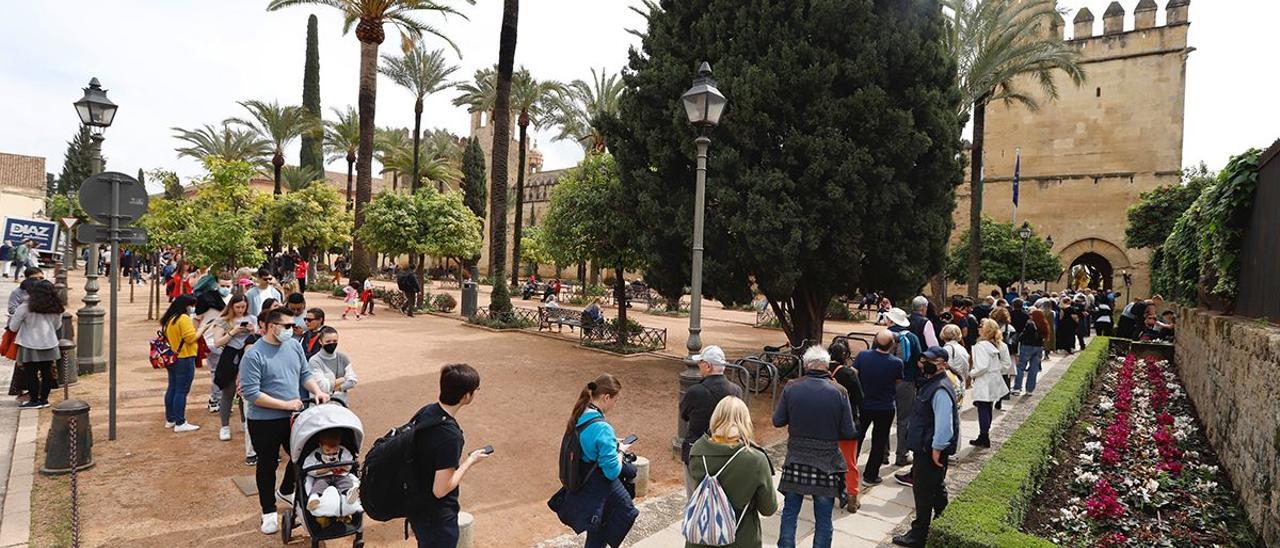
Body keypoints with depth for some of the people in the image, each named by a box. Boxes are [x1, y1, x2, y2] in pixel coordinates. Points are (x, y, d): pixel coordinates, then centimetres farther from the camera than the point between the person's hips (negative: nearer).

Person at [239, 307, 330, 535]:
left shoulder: (294, 345, 1)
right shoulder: (253, 355, -18)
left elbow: (305, 374, 10)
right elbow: (251, 393, -21)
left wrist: (317, 391, -9)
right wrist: (285, 404, -21)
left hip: (294, 417, 6)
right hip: (265, 422, -5)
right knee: (267, 466, 11)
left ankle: (286, 491, 45)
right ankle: (269, 511, 27)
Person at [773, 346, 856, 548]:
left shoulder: (791, 388, -10)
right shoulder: (839, 392, -12)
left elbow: (777, 421, -2)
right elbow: (849, 433, -8)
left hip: (796, 462, 1)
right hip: (827, 464, -1)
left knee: (789, 512, 16)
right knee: (823, 518, 13)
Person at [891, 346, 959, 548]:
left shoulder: (941, 390, -23)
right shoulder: (930, 382, 10)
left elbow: (944, 423, -27)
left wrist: (937, 449, -22)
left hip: (931, 450, -10)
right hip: (925, 447, 10)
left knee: (923, 491, 0)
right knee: (935, 488, 24)